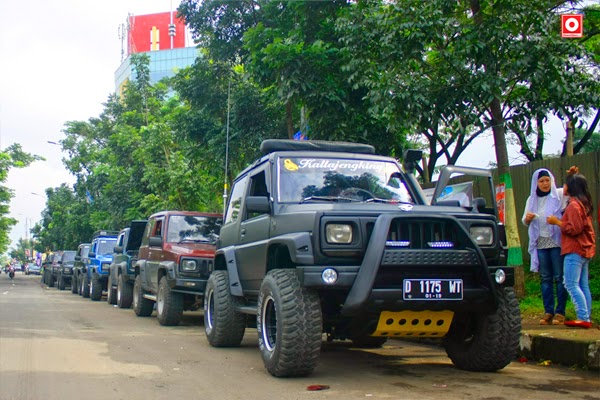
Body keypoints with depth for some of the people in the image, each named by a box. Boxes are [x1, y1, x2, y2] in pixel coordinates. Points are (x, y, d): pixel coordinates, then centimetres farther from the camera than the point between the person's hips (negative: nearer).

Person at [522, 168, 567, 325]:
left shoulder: (559, 194, 2)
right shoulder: (532, 199, 15)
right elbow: (525, 222, 17)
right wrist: (527, 218, -6)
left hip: (556, 242, -4)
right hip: (540, 243, 4)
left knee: (559, 277, -4)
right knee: (545, 278, 5)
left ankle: (560, 312, 0)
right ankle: (548, 312, 9)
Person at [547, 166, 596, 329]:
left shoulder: (574, 204, -14)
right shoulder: (584, 202, 13)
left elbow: (574, 229, -21)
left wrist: (557, 222, -8)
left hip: (575, 250, -10)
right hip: (585, 249, 10)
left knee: (571, 284, -11)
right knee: (583, 285, 9)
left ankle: (583, 318, -16)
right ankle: (587, 317, 9)